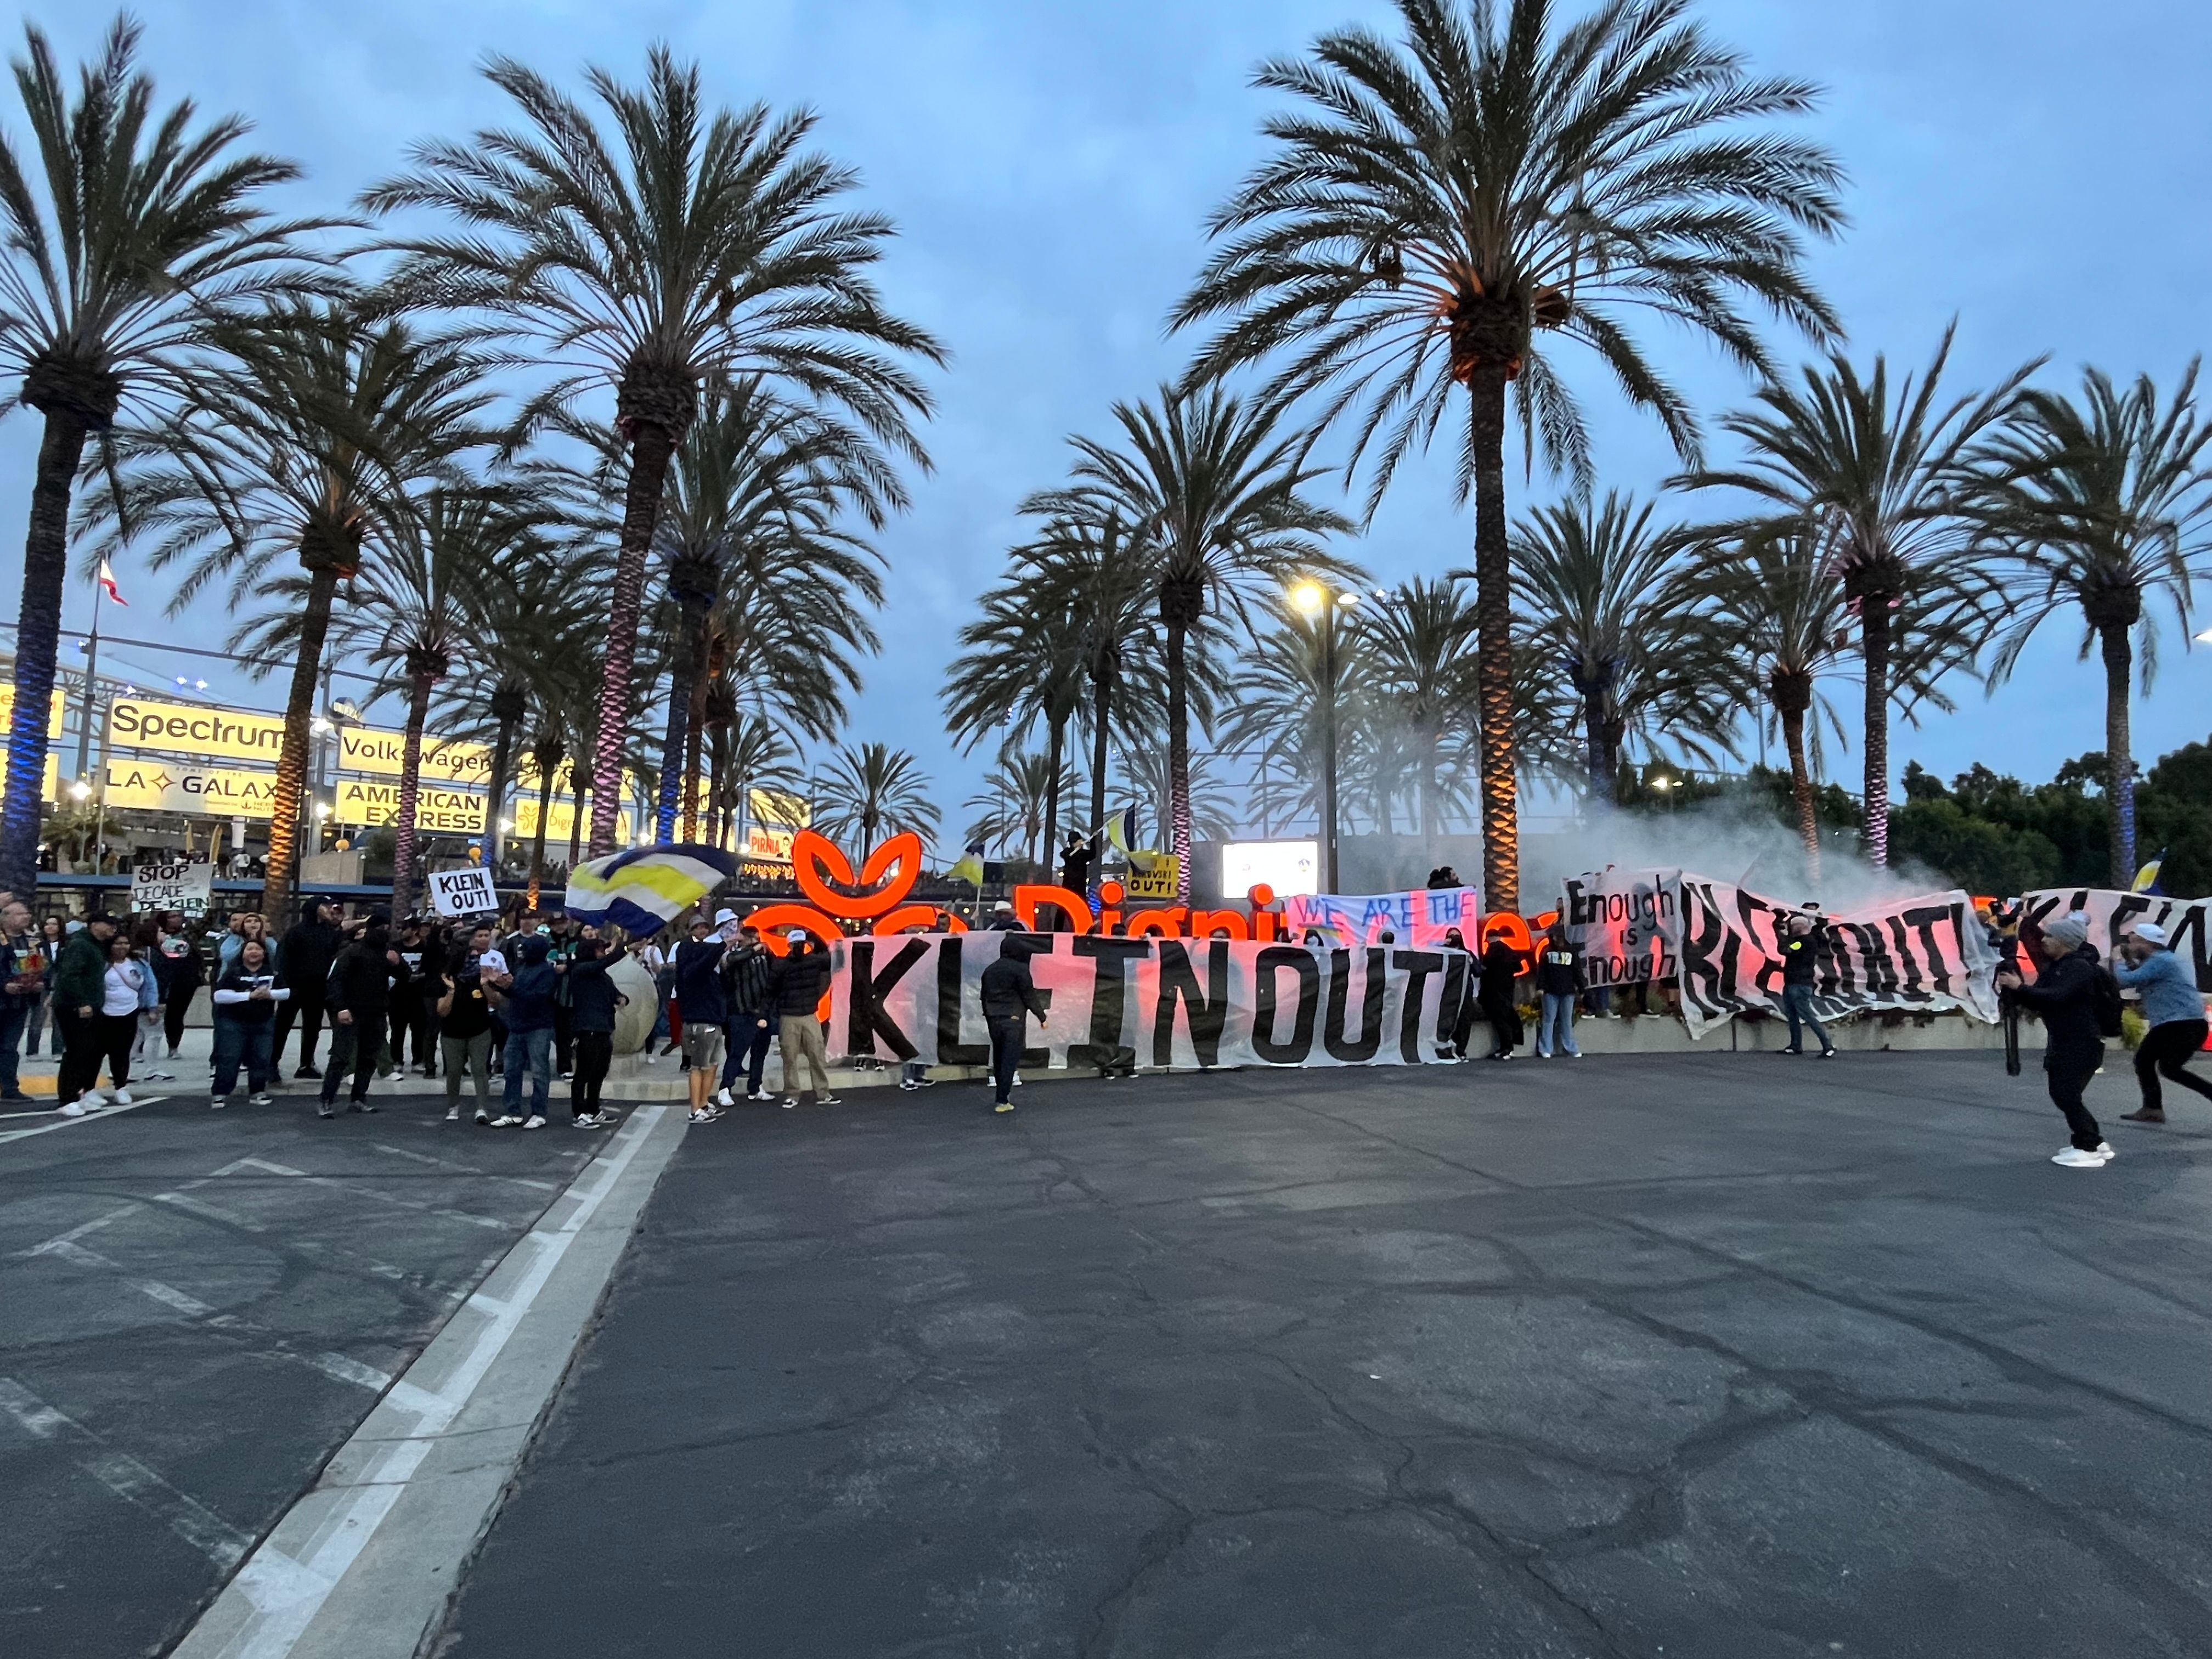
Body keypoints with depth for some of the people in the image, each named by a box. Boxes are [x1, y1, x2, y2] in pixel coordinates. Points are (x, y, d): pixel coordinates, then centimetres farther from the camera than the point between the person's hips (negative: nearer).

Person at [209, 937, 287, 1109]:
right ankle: (219, 1094, 5)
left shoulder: (272, 973, 6)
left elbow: (287, 992, 6)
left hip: (263, 1023, 3)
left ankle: (258, 1093, 15)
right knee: (228, 1059, -4)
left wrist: (270, 994, -15)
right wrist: (249, 995, -23)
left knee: (261, 1059, 5)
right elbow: (219, 996, -17)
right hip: (233, 1023, -3)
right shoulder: (232, 972, -6)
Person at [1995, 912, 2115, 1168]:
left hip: (2083, 1044, -9)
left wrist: (2021, 987, -30)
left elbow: (2056, 997, -31)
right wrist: (2012, 990, -5)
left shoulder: (2080, 968, -16)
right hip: (2062, 1042, 9)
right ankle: (2095, 1142, 26)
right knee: (2062, 1094, 14)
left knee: (2067, 1095, -9)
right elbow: (2036, 1003, 10)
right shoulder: (2055, 967, 11)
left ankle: (2089, 1149, 0)